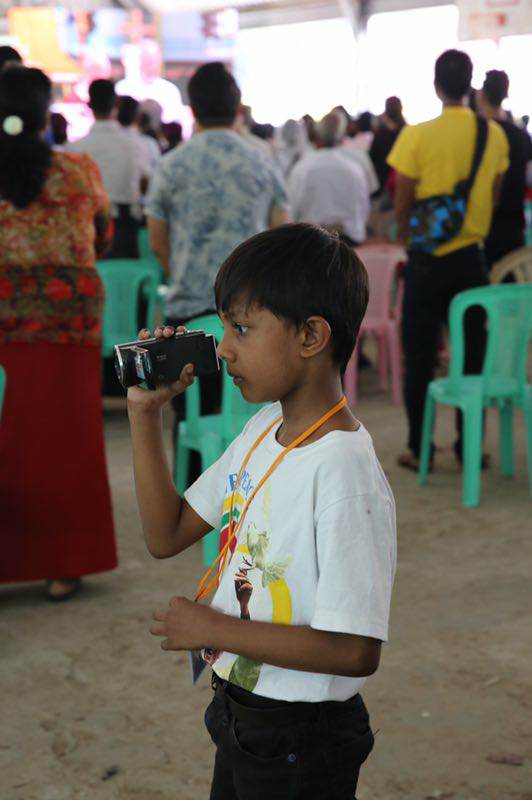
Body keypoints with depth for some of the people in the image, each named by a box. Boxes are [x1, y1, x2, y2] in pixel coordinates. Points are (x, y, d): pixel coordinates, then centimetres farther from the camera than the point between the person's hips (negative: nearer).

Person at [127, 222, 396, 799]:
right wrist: (145, 411, -1)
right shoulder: (263, 430, 1)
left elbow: (355, 651, -28)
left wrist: (212, 628, -21)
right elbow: (166, 536, 7)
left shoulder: (344, 470, -26)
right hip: (239, 711, 8)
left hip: (301, 745, -8)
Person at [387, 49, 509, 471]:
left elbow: (403, 202, -7)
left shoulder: (418, 135, -13)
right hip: (472, 257, 3)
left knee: (420, 356, 6)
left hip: (427, 260, -3)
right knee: (473, 354, 10)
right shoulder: (494, 135, -2)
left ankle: (419, 449, 10)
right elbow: (493, 196, 7)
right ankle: (470, 447, 15)